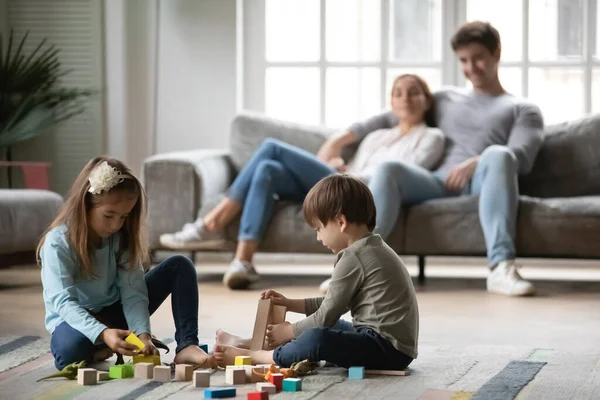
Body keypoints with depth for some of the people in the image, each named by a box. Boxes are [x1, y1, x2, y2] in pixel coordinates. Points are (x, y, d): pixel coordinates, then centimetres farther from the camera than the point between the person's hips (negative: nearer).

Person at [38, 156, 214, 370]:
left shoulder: (122, 236, -8)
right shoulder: (58, 242, -23)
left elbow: (132, 293, -14)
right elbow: (64, 303, -32)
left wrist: (142, 332, -33)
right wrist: (102, 333, -49)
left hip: (116, 313, 5)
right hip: (75, 320, -5)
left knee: (179, 266, -9)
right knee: (70, 351, -44)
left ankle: (186, 345, -21)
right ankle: (100, 350, -9)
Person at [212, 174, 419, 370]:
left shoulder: (353, 258, -15)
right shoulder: (373, 249, 17)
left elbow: (326, 316, -11)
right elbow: (334, 305, 24)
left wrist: (289, 331, 4)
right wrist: (290, 304, 20)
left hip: (390, 349, -11)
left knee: (318, 339, -30)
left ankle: (252, 356, -12)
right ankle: (248, 344, 27)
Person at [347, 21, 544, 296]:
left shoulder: (523, 110, 22)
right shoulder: (446, 99, 35)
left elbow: (520, 157, 3)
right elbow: (389, 118, 36)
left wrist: (476, 163, -16)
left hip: (482, 185, -3)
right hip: (440, 183, 3)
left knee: (497, 154, -38)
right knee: (388, 169, -28)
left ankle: (501, 268, -55)